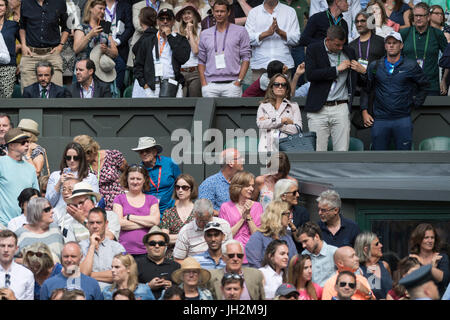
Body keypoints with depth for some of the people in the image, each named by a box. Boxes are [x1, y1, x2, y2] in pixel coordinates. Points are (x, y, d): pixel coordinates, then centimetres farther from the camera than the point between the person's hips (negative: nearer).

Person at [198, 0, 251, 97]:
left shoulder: (240, 31, 8)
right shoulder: (205, 34, 16)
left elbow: (246, 58, 3)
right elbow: (201, 61, 16)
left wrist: (239, 81, -7)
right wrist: (203, 83, 3)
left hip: (231, 84, -2)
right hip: (210, 85, 2)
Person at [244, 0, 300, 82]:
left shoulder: (290, 11, 11)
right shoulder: (253, 12, 11)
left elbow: (296, 39, 2)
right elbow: (248, 38, -2)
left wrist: (280, 32, -14)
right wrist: (267, 33, -16)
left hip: (283, 64, 0)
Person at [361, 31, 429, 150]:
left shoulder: (411, 66, 2)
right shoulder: (375, 66, 7)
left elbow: (424, 85, 14)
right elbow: (365, 89, 13)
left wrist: (416, 103, 6)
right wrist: (364, 111, 6)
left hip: (403, 119, -1)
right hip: (380, 120, 1)